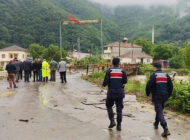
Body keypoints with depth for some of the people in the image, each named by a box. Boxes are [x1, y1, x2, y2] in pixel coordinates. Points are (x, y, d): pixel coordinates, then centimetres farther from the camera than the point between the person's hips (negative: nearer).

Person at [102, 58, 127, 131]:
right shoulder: (122, 71, -1)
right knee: (119, 109, 6)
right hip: (120, 93, 1)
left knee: (109, 106, 17)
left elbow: (105, 82, -10)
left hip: (111, 92, -1)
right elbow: (125, 81, 2)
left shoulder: (109, 71, -6)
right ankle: (119, 125, 7)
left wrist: (104, 84, 13)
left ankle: (112, 121, 6)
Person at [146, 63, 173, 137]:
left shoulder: (154, 75, -10)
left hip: (156, 96, -6)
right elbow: (170, 85, 11)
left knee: (159, 112, -7)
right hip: (164, 96, 6)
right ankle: (156, 124, 40)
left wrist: (147, 94, 1)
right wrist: (168, 95, 20)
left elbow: (149, 85, -16)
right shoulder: (166, 75, 8)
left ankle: (166, 129, -18)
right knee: (159, 110, 23)